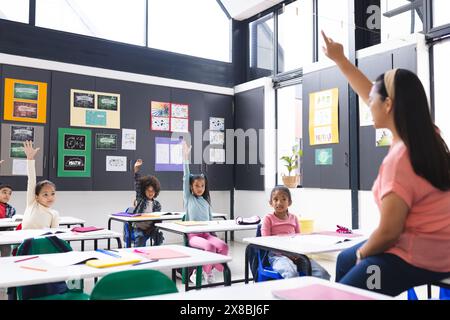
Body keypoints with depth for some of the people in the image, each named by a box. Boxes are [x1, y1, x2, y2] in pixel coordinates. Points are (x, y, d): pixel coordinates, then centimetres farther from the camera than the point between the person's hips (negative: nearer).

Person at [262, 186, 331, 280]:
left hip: (295, 254, 5)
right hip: (277, 255, -4)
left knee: (322, 273, -17)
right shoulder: (268, 218, 4)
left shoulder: (293, 218, 17)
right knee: (292, 274, -38)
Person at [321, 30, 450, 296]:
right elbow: (374, 95, 12)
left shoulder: (399, 159, -27)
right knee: (345, 261, 24)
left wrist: (362, 252, -5)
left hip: (417, 257, -10)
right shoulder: (428, 136, 0)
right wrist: (340, 60, 19)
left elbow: (389, 231, -26)